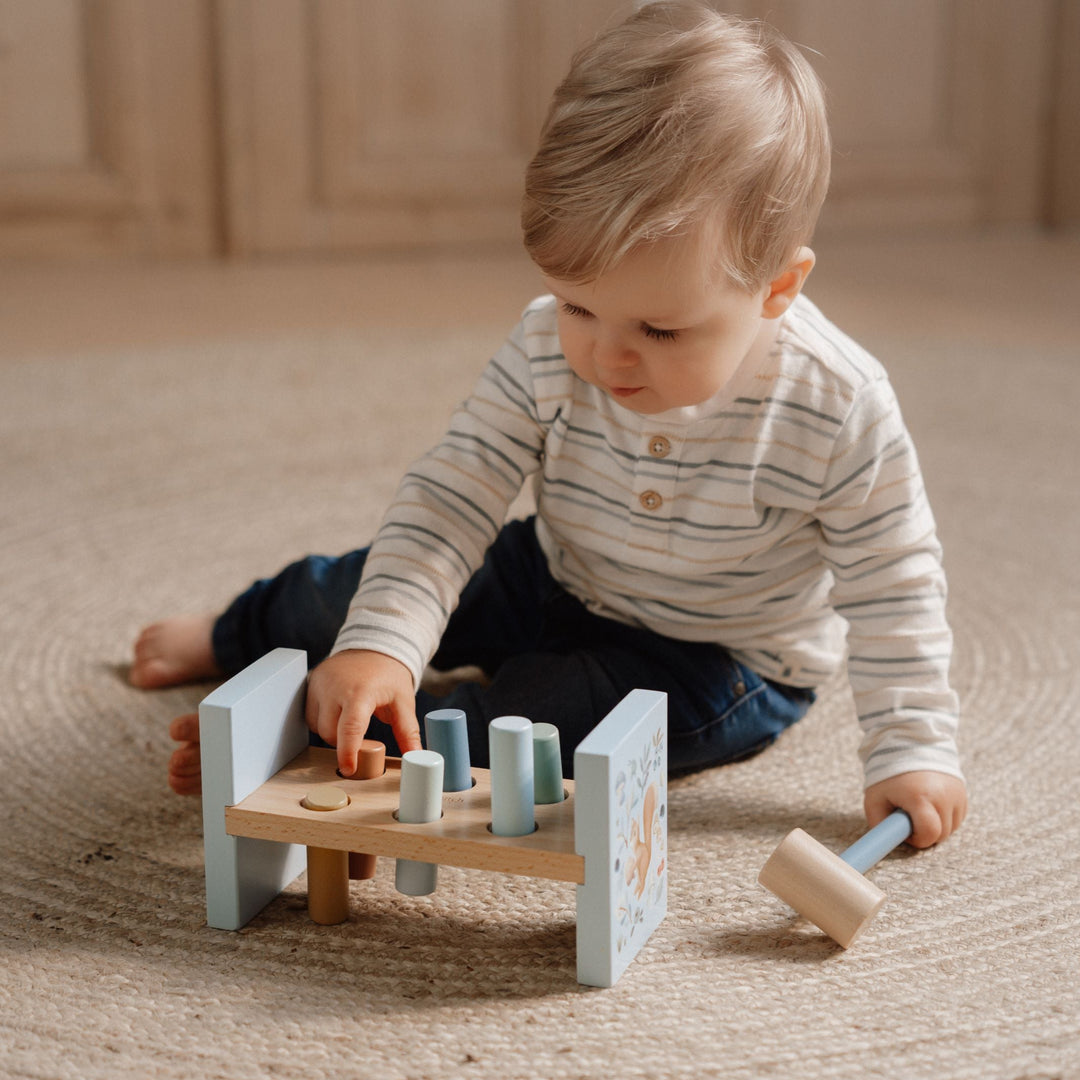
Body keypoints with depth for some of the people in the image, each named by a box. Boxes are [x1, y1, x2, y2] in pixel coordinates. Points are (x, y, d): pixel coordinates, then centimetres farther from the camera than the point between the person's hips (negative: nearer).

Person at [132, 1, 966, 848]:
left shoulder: (837, 410, -30)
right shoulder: (547, 350, -22)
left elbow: (891, 586, -19)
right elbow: (449, 496, -21)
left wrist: (914, 747, -24)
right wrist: (380, 640, -35)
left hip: (725, 659, -3)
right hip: (558, 585, 4)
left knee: (560, 709, -33)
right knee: (357, 590, 8)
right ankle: (235, 633, 43)